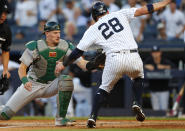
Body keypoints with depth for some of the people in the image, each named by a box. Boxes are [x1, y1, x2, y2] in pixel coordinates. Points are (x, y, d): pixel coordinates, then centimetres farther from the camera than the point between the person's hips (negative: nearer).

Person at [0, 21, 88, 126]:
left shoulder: (65, 47, -10)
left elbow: (80, 61, -19)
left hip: (51, 85, 2)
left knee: (66, 79, -31)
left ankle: (60, 118, -22)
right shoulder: (35, 47, -17)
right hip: (32, 85, -2)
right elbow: (22, 68, -17)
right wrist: (25, 81, -37)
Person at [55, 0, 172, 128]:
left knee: (105, 88, 20)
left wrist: (64, 64, 27)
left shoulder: (93, 30, 15)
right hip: (133, 58, 1)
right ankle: (137, 103, 9)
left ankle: (93, 117, 3)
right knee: (138, 78, 32)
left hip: (114, 60, -1)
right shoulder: (120, 14, 18)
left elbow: (78, 51, 14)